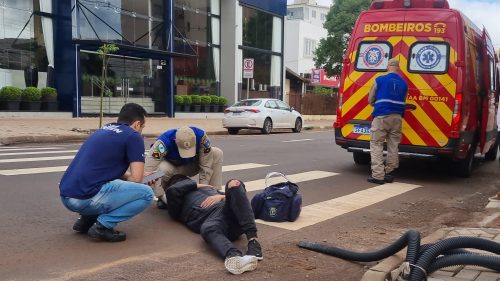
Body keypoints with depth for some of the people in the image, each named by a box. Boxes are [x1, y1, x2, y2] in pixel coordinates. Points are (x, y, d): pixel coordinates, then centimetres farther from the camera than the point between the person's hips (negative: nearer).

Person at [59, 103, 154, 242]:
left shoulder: (103, 130, 21)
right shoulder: (133, 136, -1)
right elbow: (136, 178, -6)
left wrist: (141, 176, 32)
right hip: (87, 198, -8)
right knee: (146, 193, 0)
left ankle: (87, 219, 16)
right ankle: (103, 225, -6)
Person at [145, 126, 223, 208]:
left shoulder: (201, 136, -33)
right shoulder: (165, 141, -39)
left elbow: (206, 165, -25)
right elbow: (148, 170, -41)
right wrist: (162, 196, -42)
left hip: (190, 165, 2)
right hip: (170, 165, -2)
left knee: (217, 154, -20)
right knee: (162, 169, -38)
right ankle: (163, 198, -9)